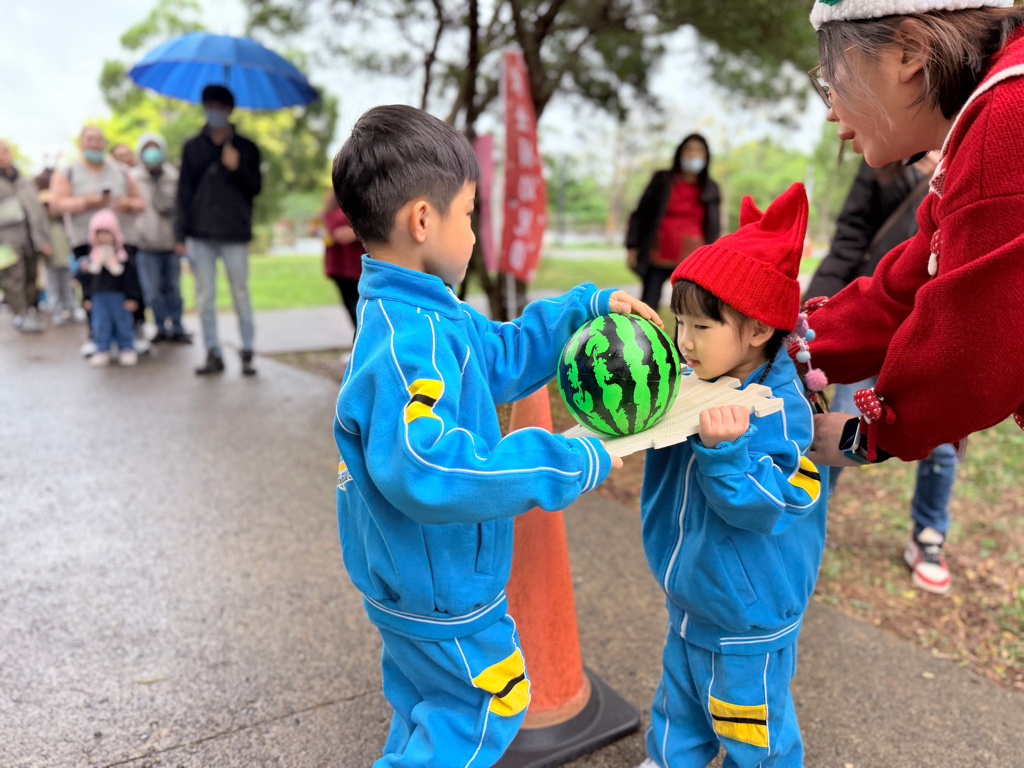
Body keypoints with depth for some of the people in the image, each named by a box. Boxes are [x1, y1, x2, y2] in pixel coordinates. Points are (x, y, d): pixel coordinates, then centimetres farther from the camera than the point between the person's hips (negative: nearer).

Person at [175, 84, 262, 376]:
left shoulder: (246, 148, 6)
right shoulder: (192, 147, 11)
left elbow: (255, 188, 3)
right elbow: (184, 191, 9)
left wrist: (237, 168, -16)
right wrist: (180, 233, 3)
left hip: (234, 234, -2)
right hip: (201, 235, 3)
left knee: (241, 295, 1)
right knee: (205, 298, 4)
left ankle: (247, 353, 10)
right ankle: (213, 354, 12)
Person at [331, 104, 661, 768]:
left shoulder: (411, 314, 2)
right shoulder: (412, 343, -32)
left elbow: (502, 355, 16)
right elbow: (426, 468, -44)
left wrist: (589, 307, 11)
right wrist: (574, 463, -36)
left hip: (414, 578, 10)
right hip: (440, 587, -9)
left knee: (427, 711, 29)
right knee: (489, 709, 15)